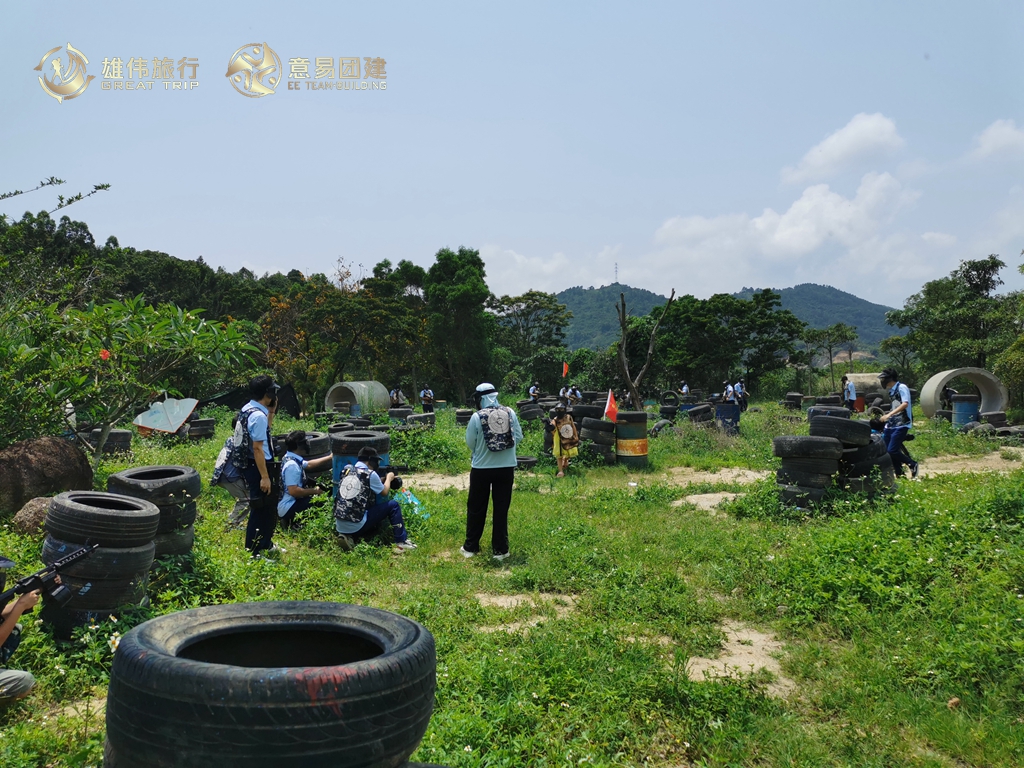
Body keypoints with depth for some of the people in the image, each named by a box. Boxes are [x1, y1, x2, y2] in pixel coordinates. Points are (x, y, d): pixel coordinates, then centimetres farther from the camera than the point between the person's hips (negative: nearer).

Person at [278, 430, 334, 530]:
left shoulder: (290, 458, 5)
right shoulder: (292, 465, -26)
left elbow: (308, 465, 20)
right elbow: (293, 491, -31)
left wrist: (331, 457, 17)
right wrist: (314, 491, -19)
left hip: (288, 503, 10)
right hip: (288, 508, -10)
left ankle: (290, 520, 16)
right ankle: (294, 522, -4)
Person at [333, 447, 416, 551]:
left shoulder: (346, 470, 8)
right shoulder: (370, 474, -9)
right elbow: (385, 492, 8)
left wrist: (382, 479, 22)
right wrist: (389, 478, 25)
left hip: (339, 526, 6)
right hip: (356, 526, -6)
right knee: (393, 505, 4)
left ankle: (348, 536, 10)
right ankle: (401, 541, 5)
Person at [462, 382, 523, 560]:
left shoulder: (477, 416, -12)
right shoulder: (510, 413, -4)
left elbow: (470, 443, -4)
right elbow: (519, 437, 1)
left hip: (482, 468, -2)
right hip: (506, 467, 2)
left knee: (476, 507, 12)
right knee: (501, 508, 10)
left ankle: (471, 547, 21)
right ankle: (500, 549, 13)